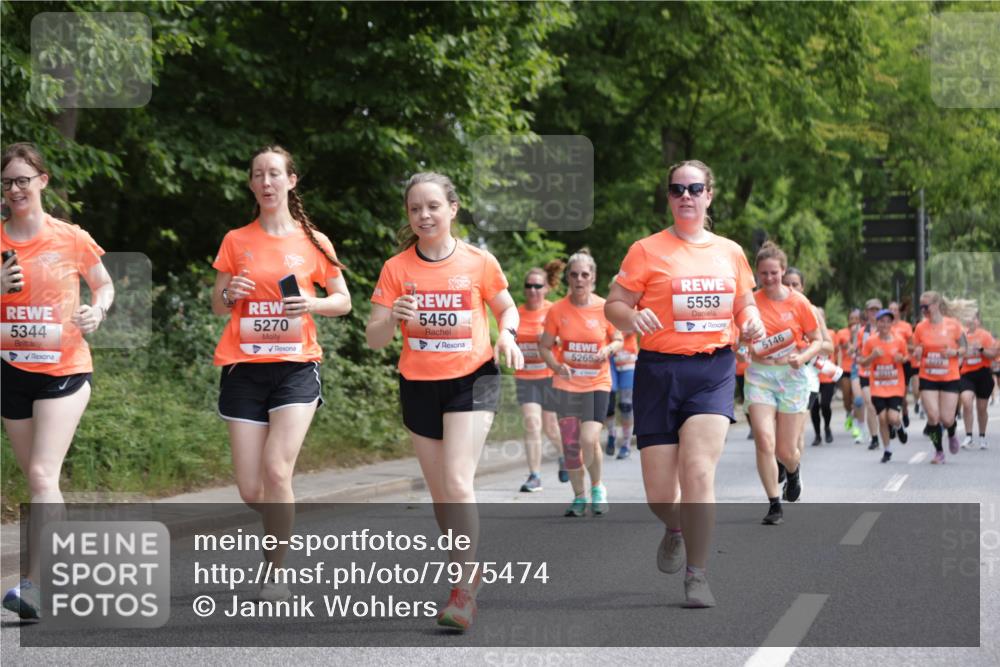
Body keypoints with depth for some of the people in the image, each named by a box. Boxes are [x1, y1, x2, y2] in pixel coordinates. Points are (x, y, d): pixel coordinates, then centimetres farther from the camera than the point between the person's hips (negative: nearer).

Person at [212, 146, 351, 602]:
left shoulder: (313, 242, 3)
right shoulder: (237, 241, 7)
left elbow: (343, 301, 9)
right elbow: (217, 306, 12)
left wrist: (313, 304, -12)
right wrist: (229, 293, -11)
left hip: (296, 366, -2)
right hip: (243, 368, 2)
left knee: (276, 470, -19)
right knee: (250, 491, -2)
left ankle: (275, 572, -6)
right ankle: (282, 527, 32)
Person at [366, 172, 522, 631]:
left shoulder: (479, 262, -4)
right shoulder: (396, 269, -1)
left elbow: (506, 307, 13)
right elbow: (373, 339, -2)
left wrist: (507, 334, -9)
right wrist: (393, 318, -24)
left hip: (472, 378, -3)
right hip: (419, 386, 3)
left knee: (457, 481, -17)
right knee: (440, 492, 10)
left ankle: (463, 590, -16)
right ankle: (469, 568, 29)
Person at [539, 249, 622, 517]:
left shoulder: (604, 308, -6)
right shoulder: (557, 310, -5)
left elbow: (618, 340, 8)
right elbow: (544, 346, 2)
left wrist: (608, 349, -15)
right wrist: (557, 366, -16)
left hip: (597, 382, -1)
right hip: (567, 383, 1)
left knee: (589, 440, -15)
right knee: (570, 444, 1)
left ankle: (597, 487, 12)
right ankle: (579, 497, 20)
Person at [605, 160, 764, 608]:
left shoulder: (730, 252, 11)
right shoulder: (648, 250, 1)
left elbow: (745, 303, 23)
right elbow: (613, 304, 0)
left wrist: (751, 321, 0)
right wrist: (632, 317, -22)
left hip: (715, 370, 1)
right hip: (660, 370, -1)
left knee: (698, 470, -18)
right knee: (659, 494, 0)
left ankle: (697, 577, -7)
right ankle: (675, 528, 38)